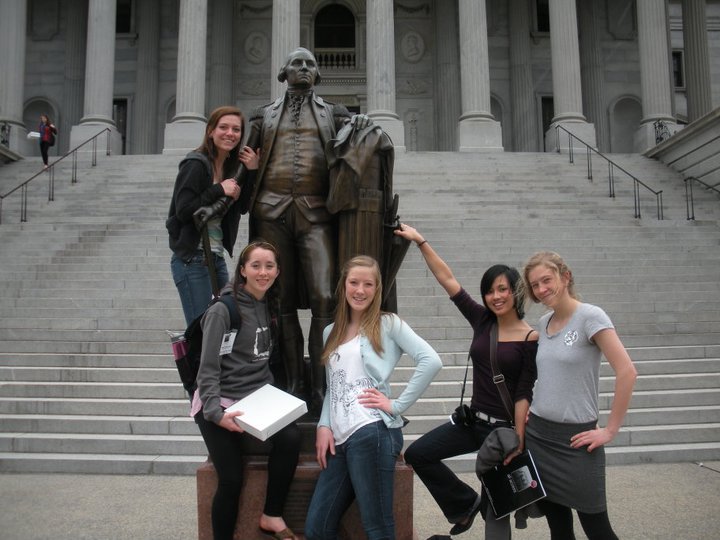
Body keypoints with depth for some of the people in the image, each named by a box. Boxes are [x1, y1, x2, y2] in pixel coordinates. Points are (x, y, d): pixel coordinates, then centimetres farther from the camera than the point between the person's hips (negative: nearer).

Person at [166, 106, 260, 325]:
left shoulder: (232, 165, 11)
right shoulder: (196, 165, -11)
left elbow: (242, 207, 8)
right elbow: (183, 211, -18)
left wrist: (252, 172, -2)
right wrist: (219, 190, -18)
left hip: (217, 257, 8)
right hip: (192, 259, -8)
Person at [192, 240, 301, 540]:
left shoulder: (269, 306, 7)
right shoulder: (223, 309, -13)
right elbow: (208, 368, -15)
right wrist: (215, 412, -26)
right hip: (218, 405, -5)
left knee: (291, 437, -22)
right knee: (231, 481, -10)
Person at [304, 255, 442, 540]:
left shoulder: (388, 324, 2)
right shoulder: (331, 333, 21)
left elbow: (431, 361, -11)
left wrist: (397, 405, -12)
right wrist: (324, 426, 6)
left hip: (373, 432, -7)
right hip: (340, 439, 7)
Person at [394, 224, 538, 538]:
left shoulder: (530, 339, -13)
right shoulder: (481, 321, 0)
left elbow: (524, 394, -13)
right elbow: (448, 280, -2)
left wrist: (518, 441, -16)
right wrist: (420, 242, -4)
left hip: (505, 427, -5)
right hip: (473, 419, 5)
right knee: (417, 454, 1)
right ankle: (466, 503, 18)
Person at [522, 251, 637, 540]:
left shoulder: (590, 316, -12)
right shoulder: (543, 323, 9)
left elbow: (627, 373, -17)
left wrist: (610, 430, -15)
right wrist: (529, 411, 11)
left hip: (575, 438, -6)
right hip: (537, 433, 6)